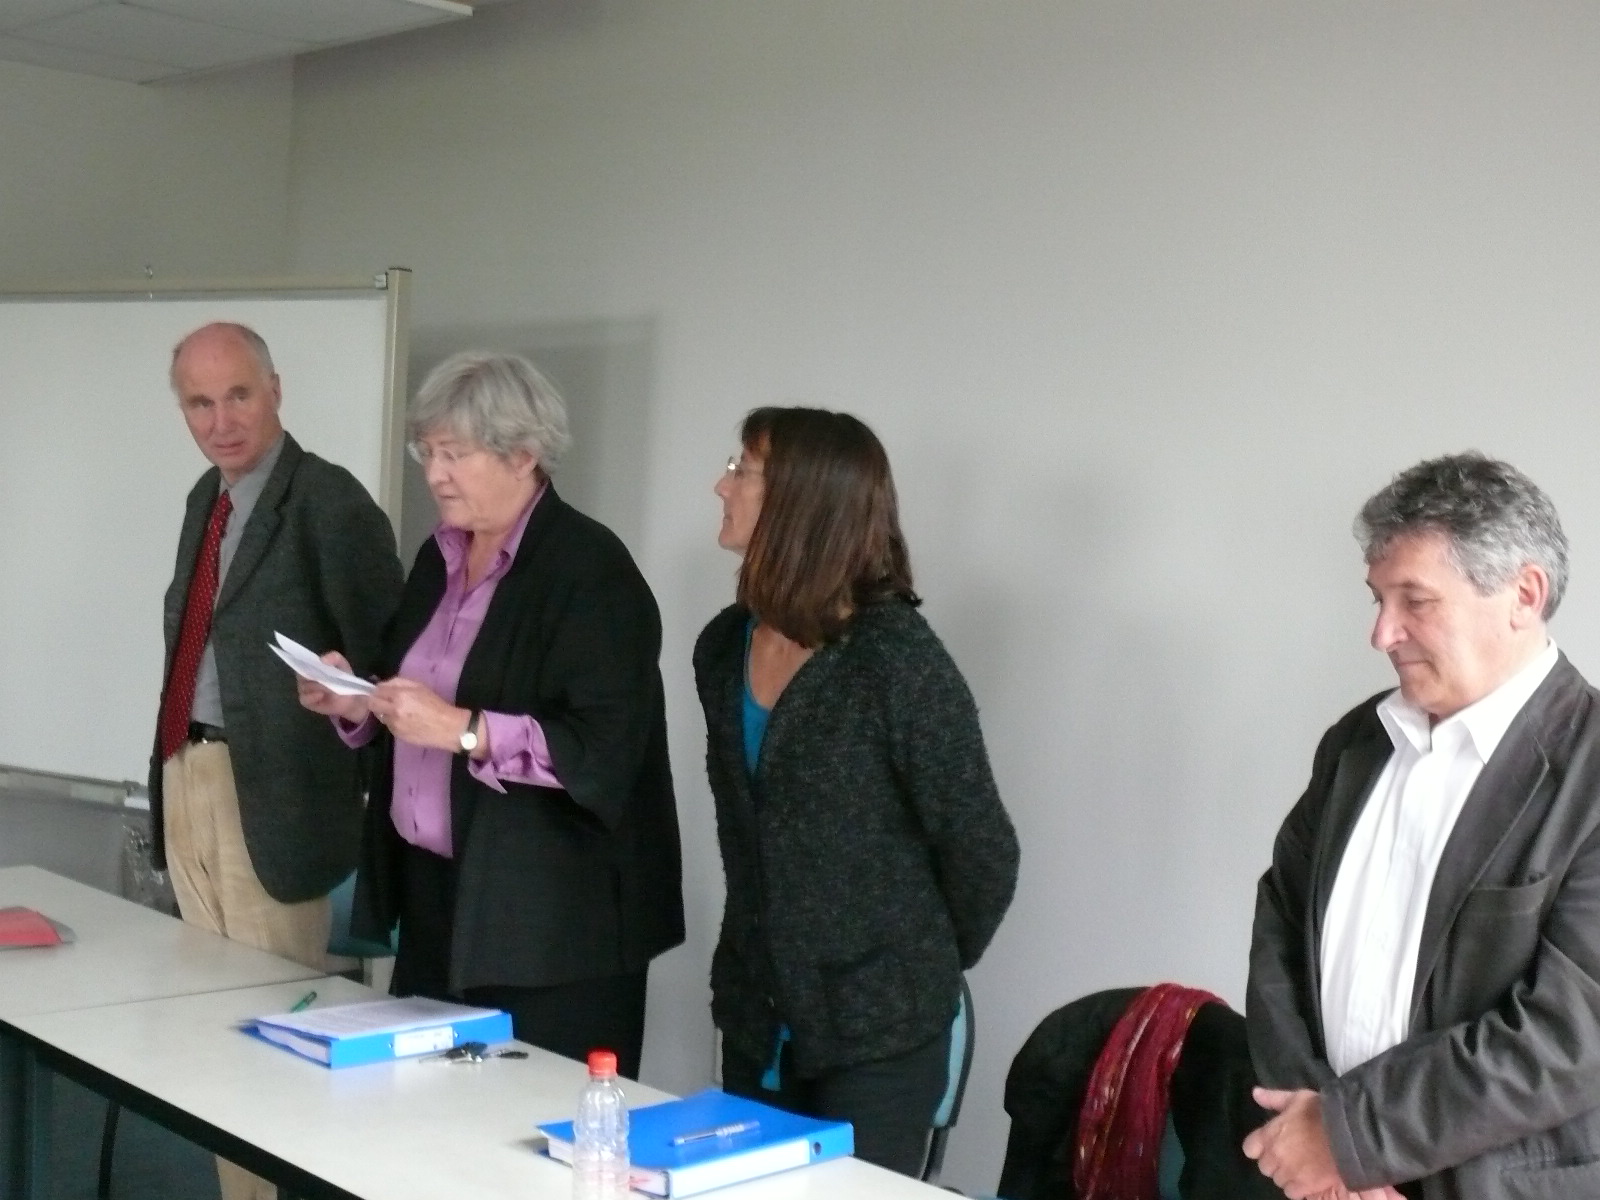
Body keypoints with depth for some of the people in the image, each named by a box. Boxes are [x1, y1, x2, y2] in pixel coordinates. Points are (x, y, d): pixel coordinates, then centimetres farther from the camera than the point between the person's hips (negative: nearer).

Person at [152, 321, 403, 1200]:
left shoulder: (329, 504, -15)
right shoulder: (207, 497, 12)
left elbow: (383, 666, -15)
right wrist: (173, 775, 13)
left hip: (267, 792, -8)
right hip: (186, 783, 9)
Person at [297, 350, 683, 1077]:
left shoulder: (590, 568, -12)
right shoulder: (440, 556, 12)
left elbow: (604, 748, -20)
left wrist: (464, 731, -26)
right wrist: (355, 705, 2)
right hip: (434, 892, 8)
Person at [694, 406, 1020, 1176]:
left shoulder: (896, 657, -16)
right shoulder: (723, 648, 3)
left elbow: (980, 850, -10)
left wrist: (921, 968, 3)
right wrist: (773, 954, 15)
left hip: (877, 1029, -6)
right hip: (756, 1018, 6)